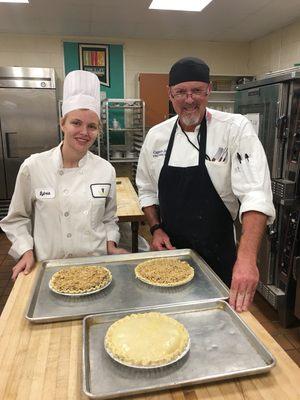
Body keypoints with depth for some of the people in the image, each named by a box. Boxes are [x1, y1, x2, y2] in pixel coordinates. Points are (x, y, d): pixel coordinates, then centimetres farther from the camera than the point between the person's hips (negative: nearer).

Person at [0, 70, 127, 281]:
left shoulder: (106, 170, -5)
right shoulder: (33, 167, -10)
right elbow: (18, 218, 2)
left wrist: (111, 245, -6)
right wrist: (26, 251, -9)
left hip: (96, 264, 2)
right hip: (49, 266, -1)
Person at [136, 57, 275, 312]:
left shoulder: (236, 129, -15)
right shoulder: (157, 135, -2)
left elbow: (255, 195, -25)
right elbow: (147, 189, 9)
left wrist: (247, 258, -35)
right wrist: (156, 229, -4)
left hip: (217, 252, -3)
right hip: (170, 248, 3)